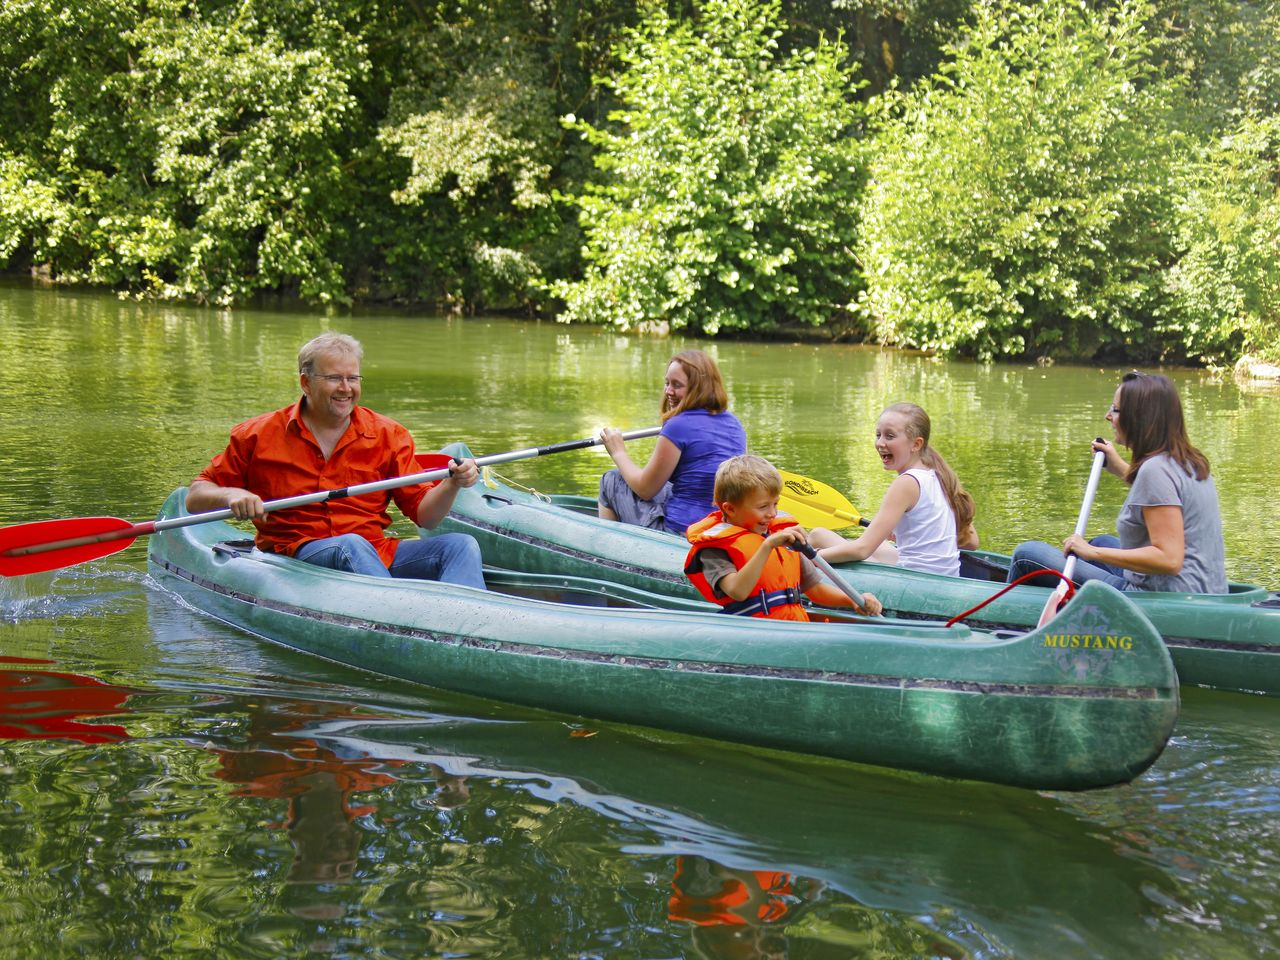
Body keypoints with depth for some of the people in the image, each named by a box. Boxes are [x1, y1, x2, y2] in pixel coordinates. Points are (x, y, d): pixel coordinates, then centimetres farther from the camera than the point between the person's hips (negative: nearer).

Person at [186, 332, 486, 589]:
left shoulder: (389, 435, 10)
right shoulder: (259, 436, 4)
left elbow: (424, 515, 6)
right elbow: (195, 498, 5)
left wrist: (452, 485, -14)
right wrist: (231, 495, -17)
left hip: (377, 555, 4)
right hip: (295, 557, -3)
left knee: (462, 545, -18)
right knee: (351, 544, -36)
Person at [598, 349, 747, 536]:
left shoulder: (679, 426, -17)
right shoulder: (734, 424, 5)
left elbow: (645, 489, -8)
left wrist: (618, 452, 8)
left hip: (680, 531, -7)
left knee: (612, 480, 14)